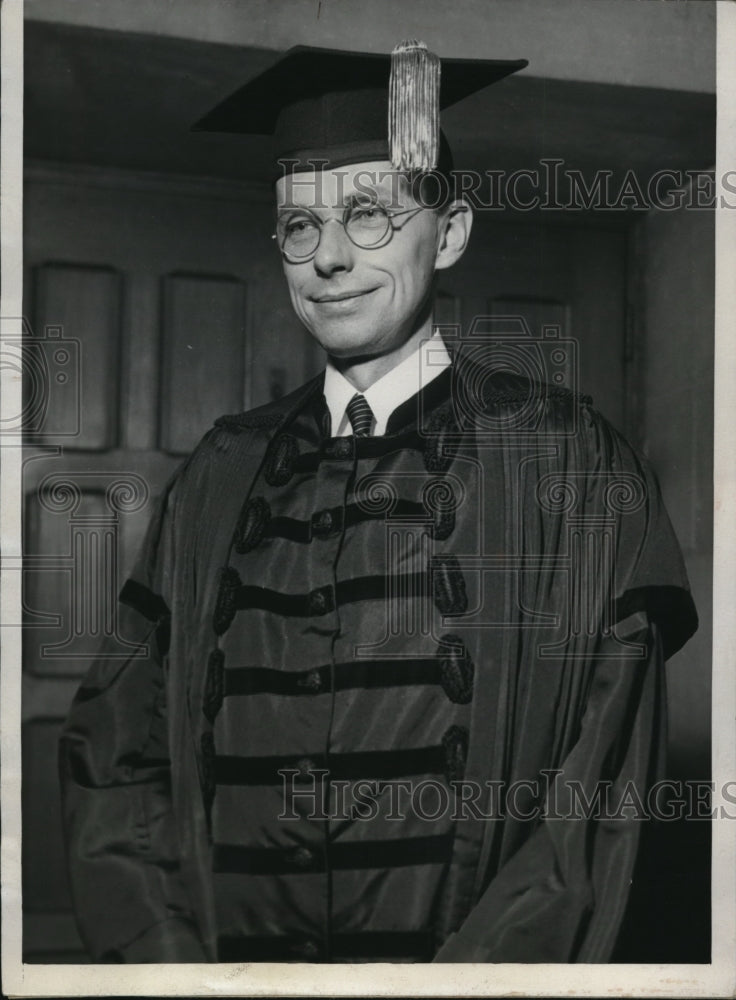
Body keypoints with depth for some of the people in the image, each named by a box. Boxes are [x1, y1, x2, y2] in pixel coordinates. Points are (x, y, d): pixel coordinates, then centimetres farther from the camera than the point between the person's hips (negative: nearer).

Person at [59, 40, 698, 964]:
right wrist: (165, 957, -7)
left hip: (471, 965, -1)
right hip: (226, 946, 1)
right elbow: (114, 750, 7)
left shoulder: (564, 462, -1)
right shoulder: (222, 478, 8)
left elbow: (599, 794, -5)